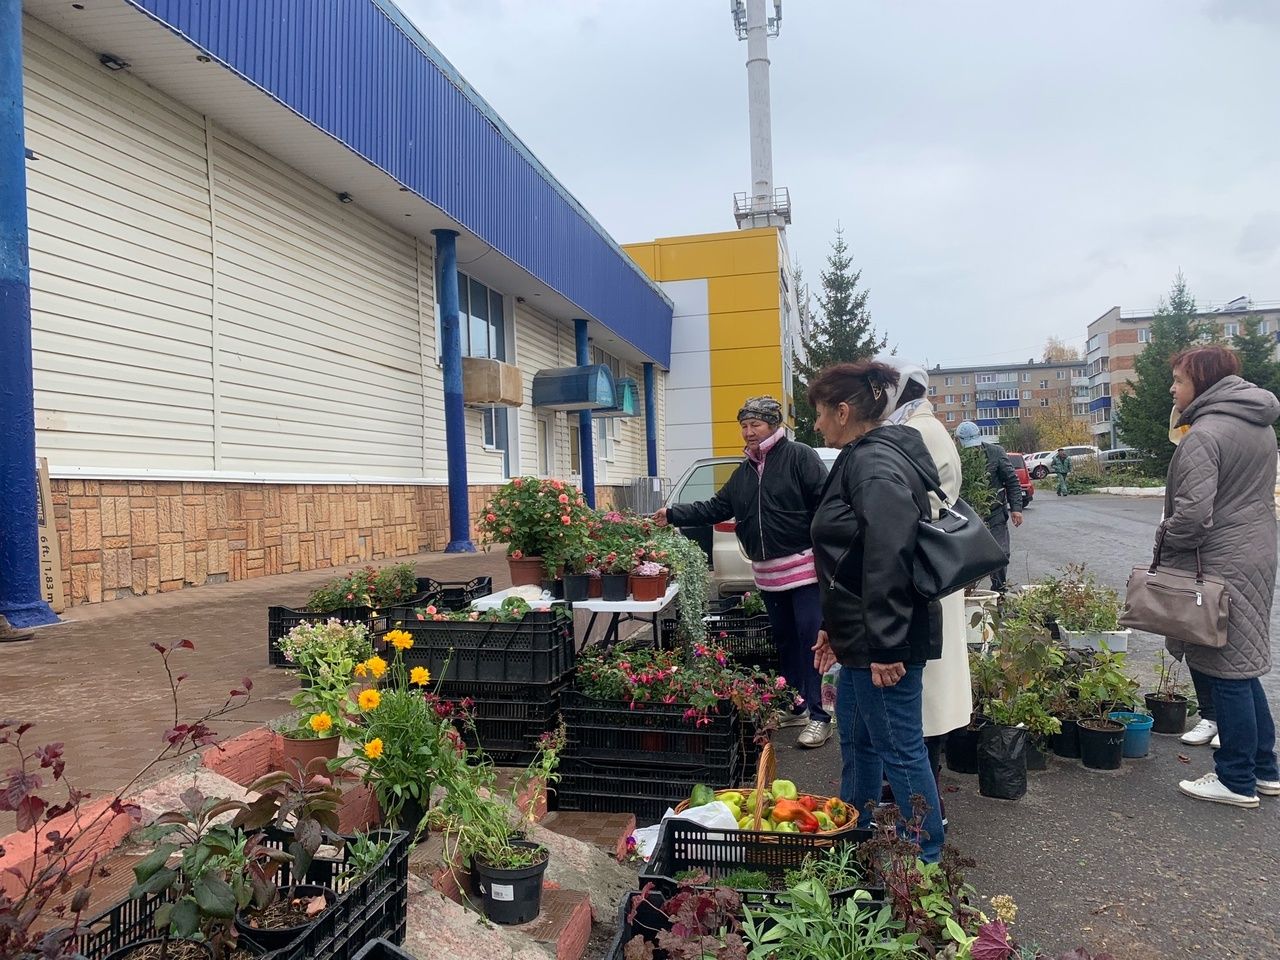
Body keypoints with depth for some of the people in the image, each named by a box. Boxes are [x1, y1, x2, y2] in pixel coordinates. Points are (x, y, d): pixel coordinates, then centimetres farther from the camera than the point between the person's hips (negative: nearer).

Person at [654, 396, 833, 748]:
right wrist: (674, 514, 6)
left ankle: (818, 715, 3)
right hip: (768, 574, 8)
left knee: (810, 639, -5)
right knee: (784, 640, 16)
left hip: (803, 567, -7)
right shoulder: (744, 472, 15)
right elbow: (715, 509, 15)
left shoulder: (799, 456, -8)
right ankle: (796, 706, 29)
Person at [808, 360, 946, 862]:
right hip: (861, 636, 11)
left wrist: (885, 647, -26)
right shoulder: (863, 459, 13)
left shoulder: (875, 465, -19)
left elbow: (888, 562, -27)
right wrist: (834, 627, 22)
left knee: (901, 752, 3)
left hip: (883, 642, -11)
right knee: (859, 738, 23)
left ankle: (926, 863, 19)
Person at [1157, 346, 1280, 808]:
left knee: (1226, 673, 0)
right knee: (1241, 667, 18)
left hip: (1221, 565, -10)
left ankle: (1237, 780, 11)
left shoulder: (1205, 434, -18)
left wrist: (1167, 546, -7)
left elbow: (1193, 512, -25)